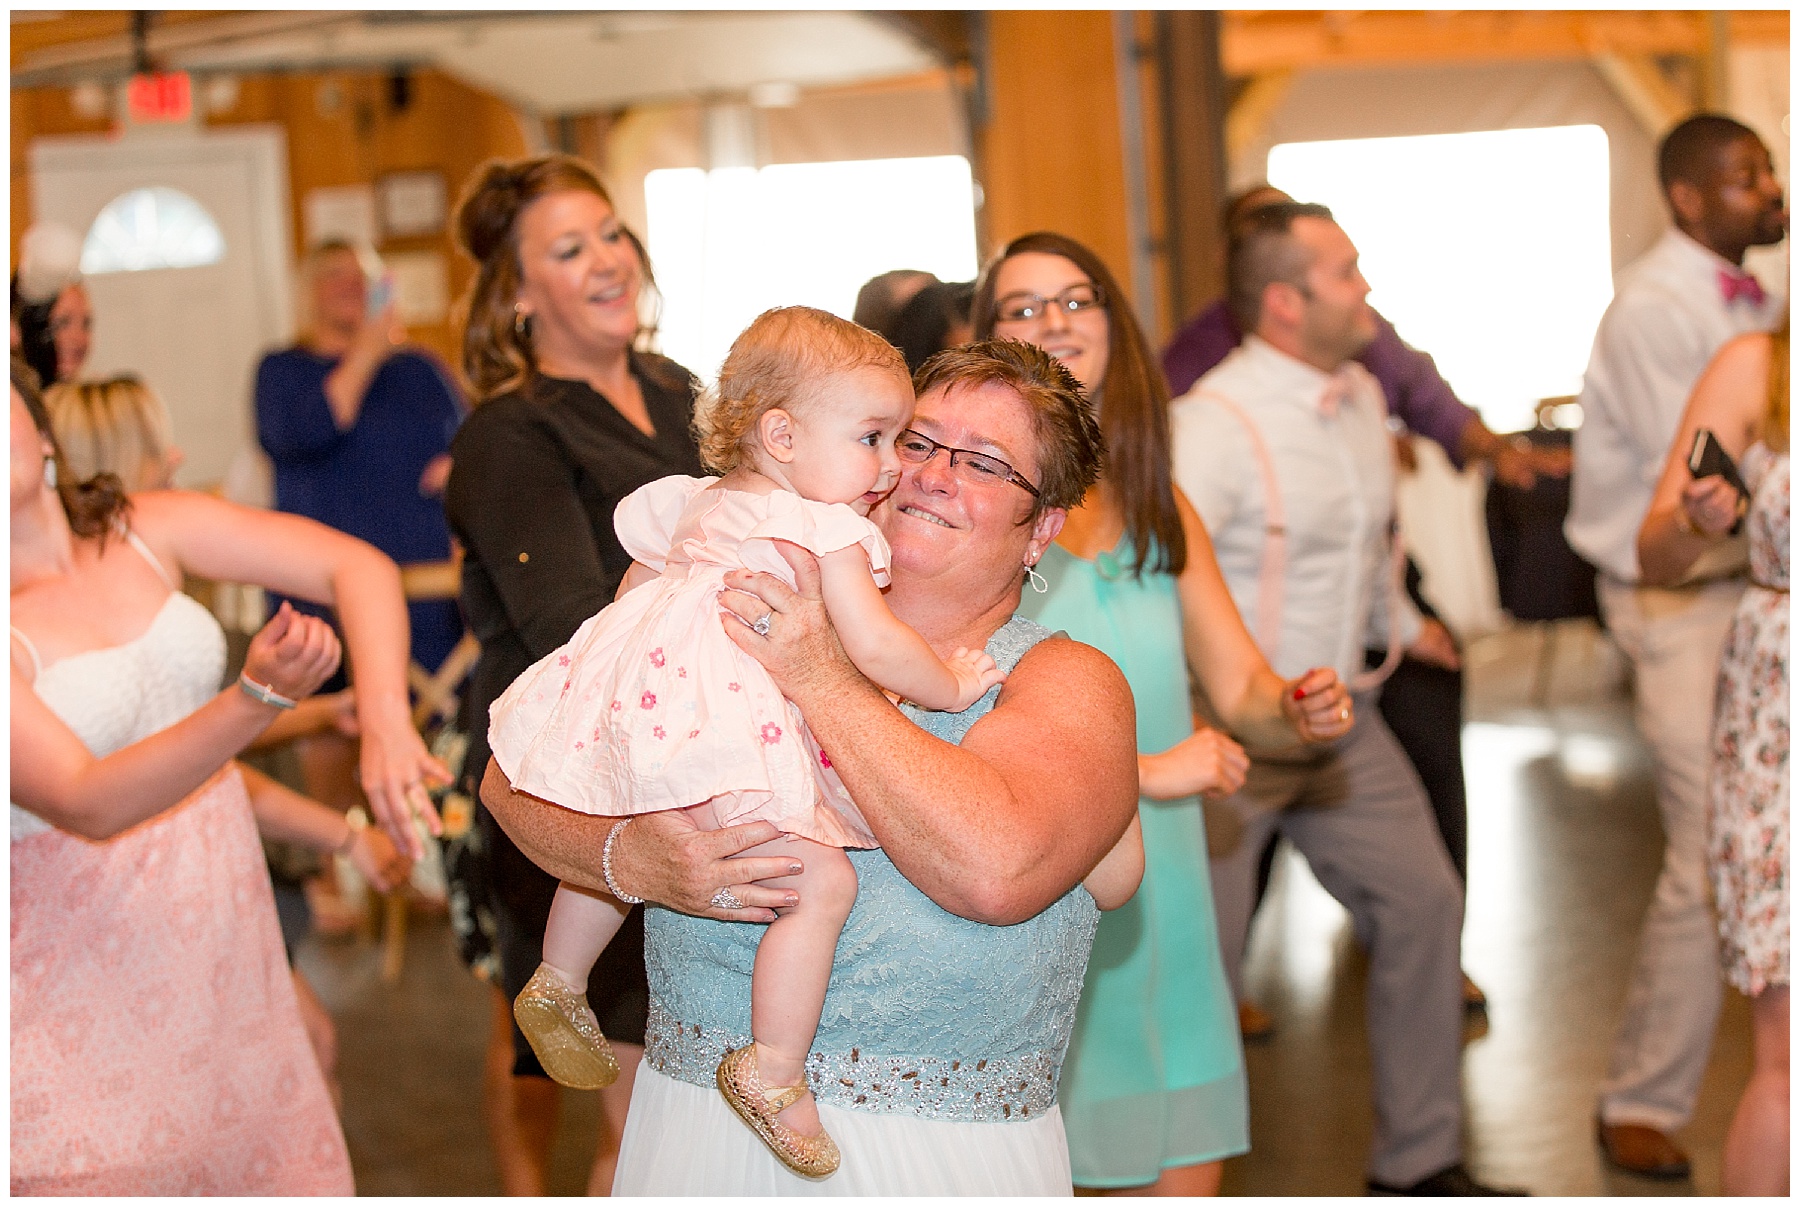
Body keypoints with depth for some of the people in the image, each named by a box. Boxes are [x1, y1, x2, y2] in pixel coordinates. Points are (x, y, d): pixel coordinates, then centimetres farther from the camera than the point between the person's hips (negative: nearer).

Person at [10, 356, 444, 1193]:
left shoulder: (147, 530, 0)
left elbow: (358, 566, -4)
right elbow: (87, 802, -24)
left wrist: (385, 720, -21)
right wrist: (261, 695, -36)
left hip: (230, 963, 4)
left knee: (289, 1167, 9)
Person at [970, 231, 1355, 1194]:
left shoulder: (1158, 505, 11)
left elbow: (1241, 688, 13)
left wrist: (1296, 709, -9)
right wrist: (1142, 771, -16)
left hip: (1161, 891, 5)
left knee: (1187, 1175, 9)